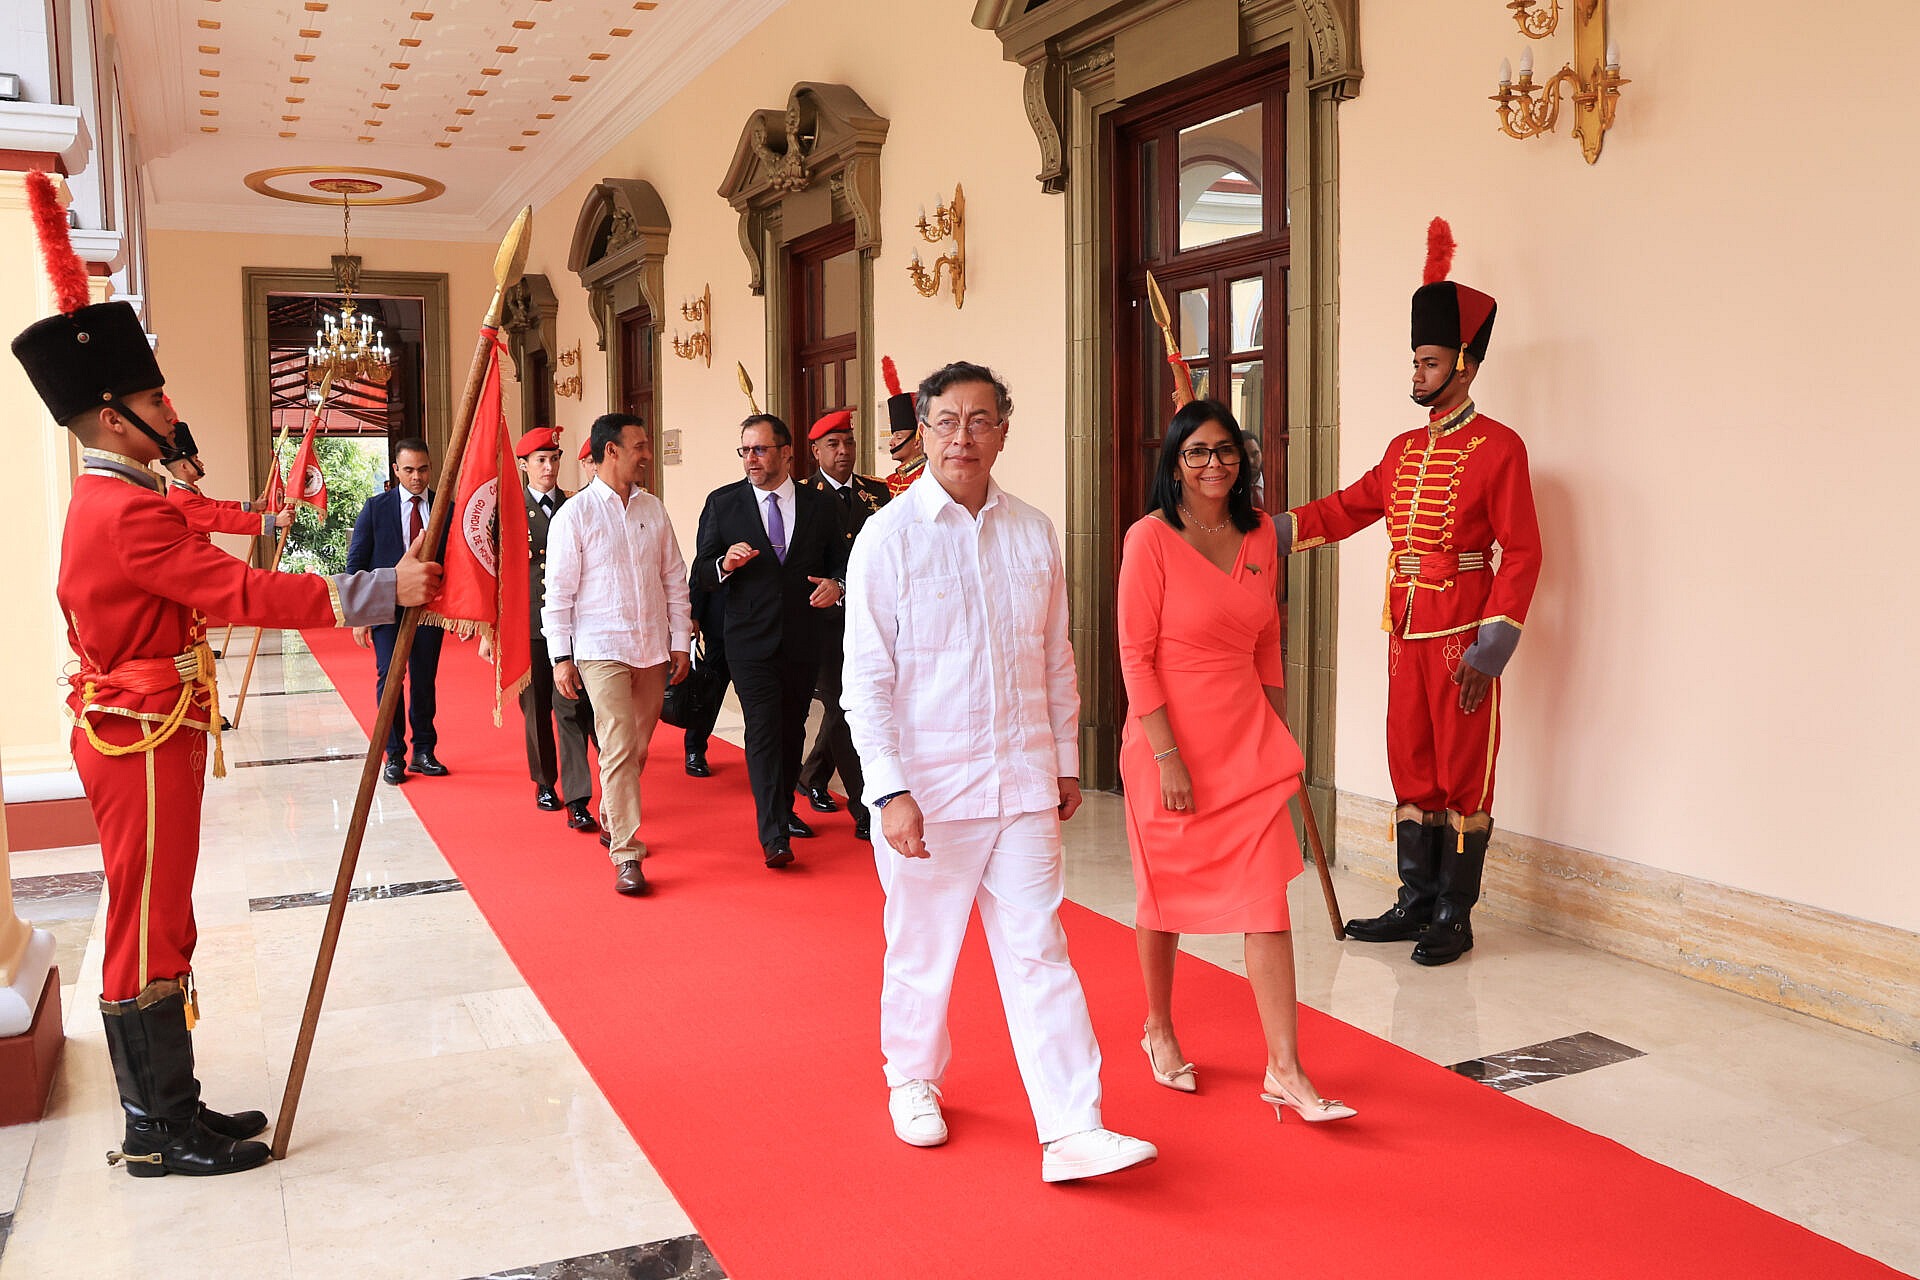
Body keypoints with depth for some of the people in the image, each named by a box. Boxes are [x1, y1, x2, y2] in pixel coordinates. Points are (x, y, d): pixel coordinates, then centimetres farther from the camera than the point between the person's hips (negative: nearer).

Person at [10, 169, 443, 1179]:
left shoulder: (107, 503, 14)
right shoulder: (127, 512, -19)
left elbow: (203, 593, 19)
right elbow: (243, 594, -25)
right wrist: (379, 592, -24)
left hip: (136, 732, 10)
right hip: (143, 741, -10)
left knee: (153, 925, 15)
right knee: (149, 927, -2)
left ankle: (163, 1111, 25)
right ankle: (161, 1133, 9)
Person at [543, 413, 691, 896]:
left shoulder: (654, 510, 9)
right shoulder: (574, 514, -5)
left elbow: (675, 580, 13)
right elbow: (559, 591, -4)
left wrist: (680, 641, 9)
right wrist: (560, 657, -8)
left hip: (652, 650, 5)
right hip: (601, 650, -5)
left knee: (637, 748, 13)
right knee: (619, 747, -12)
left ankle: (612, 822, 34)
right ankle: (626, 855, -8)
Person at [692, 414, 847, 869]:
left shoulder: (820, 505, 4)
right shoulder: (722, 504, 1)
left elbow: (839, 562, 11)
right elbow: (701, 575, 1)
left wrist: (835, 585, -11)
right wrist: (725, 564, -21)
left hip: (804, 639, 3)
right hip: (751, 639, -2)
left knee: (792, 728, 14)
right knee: (763, 729, -11)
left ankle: (784, 809, 34)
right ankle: (773, 835, -13)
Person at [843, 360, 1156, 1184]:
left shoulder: (1033, 533, 5)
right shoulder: (888, 536, -7)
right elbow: (865, 681, -9)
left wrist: (1066, 760, 14)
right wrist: (891, 791, -16)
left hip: (1023, 783, 3)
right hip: (928, 791, -2)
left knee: (1039, 954, 2)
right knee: (922, 949, 12)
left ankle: (1073, 1131, 4)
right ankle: (913, 1080, 37)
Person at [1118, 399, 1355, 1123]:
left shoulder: (1260, 534, 6)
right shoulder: (1151, 538, -10)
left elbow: (1267, 646, 14)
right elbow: (1136, 656, -12)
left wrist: (1281, 737, 14)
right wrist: (1167, 757, -16)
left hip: (1248, 739, 4)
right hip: (1169, 742, -4)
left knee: (1267, 900, -2)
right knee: (1164, 896, 12)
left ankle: (1285, 1070, 4)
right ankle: (1159, 1029, 35)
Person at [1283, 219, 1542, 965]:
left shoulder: (1499, 447, -8)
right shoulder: (1405, 449, 13)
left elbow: (1522, 553, -11)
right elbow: (1348, 509, 17)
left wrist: (1491, 649, -17)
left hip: (1462, 636, -7)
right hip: (1406, 632, 7)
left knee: (1463, 775, 2)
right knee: (1411, 771, 12)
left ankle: (1454, 918, 12)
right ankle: (1415, 904, 23)